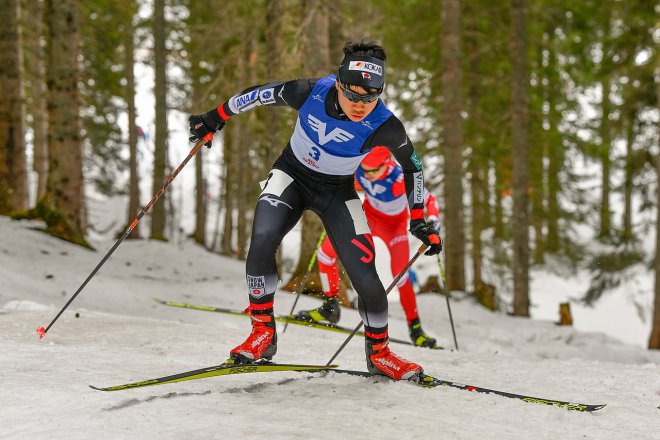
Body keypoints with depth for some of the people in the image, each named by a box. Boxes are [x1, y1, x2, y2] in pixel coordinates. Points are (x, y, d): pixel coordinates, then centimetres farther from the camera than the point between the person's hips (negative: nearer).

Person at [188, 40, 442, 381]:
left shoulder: (385, 126, -28)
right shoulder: (310, 92, -28)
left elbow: (412, 167, -7)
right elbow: (259, 94, -9)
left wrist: (419, 221, -2)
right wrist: (214, 119, 2)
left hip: (338, 193, 0)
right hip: (292, 176, 0)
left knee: (366, 280, -12)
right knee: (262, 239, -29)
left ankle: (378, 353, 16)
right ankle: (263, 332, -11)